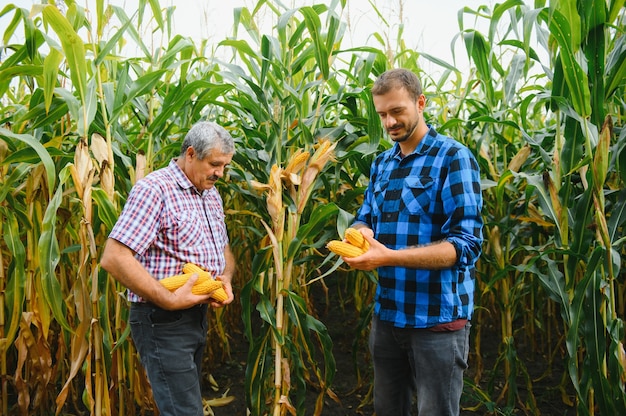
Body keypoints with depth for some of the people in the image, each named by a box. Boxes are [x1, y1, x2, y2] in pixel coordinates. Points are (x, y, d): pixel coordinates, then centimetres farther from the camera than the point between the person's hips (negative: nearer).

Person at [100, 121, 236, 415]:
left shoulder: (212, 195, 11)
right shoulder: (155, 189, -16)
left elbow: (224, 250, 22)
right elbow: (113, 258, -24)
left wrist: (226, 278, -1)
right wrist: (169, 301, -25)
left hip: (198, 315, 9)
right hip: (163, 321, -9)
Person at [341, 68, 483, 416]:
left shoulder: (453, 158, -12)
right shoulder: (381, 164, 10)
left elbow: (466, 244, -20)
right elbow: (365, 218, 14)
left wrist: (389, 257, -30)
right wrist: (360, 233, -12)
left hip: (437, 318, -6)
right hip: (387, 313, 7)